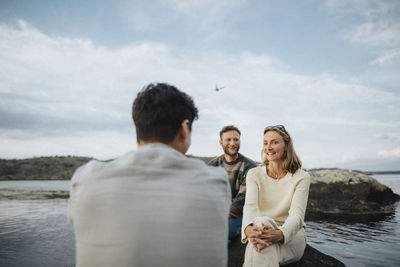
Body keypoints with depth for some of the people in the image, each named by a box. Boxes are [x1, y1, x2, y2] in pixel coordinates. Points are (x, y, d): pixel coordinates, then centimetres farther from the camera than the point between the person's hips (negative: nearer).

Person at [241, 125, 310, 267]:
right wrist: (248, 228, -39)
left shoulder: (301, 177, -2)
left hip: (291, 235, -1)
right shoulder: (254, 174, 4)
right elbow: (250, 205, -14)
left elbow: (297, 214, -16)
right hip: (261, 228, 2)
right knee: (261, 223, -36)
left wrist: (280, 234, -39)